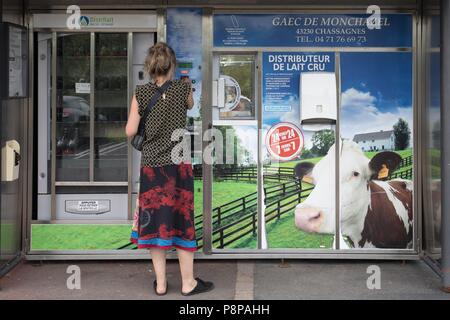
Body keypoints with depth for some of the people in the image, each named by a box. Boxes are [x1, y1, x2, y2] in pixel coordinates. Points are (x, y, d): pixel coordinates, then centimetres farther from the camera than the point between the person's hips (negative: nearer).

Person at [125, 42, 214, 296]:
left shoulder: (141, 93, -2)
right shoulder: (183, 88, -3)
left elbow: (130, 132, -2)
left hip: (151, 166, 1)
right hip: (178, 165, -1)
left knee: (155, 221, 9)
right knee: (182, 221, 7)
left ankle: (161, 283, 17)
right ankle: (188, 283, 16)